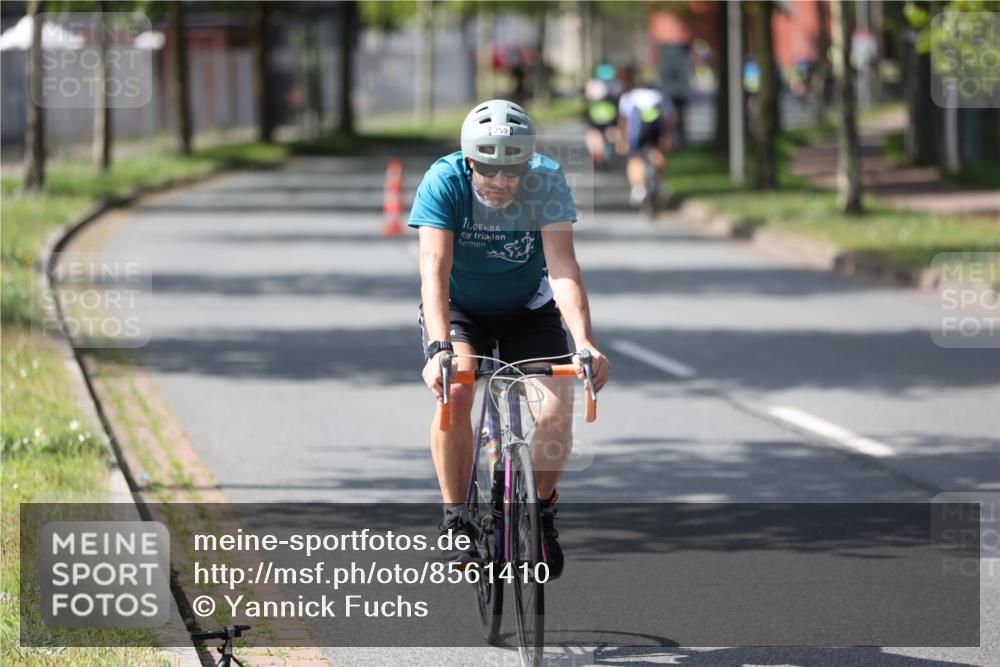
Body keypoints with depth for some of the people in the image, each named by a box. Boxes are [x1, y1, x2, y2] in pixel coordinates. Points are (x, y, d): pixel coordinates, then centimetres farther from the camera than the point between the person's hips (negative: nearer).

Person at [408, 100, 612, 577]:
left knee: (556, 411, -18)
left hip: (528, 309, 1)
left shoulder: (547, 180, -26)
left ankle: (542, 513, 10)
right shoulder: (444, 181, -28)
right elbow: (435, 269, -35)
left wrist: (585, 343, -46)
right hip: (458, 309, -1)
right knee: (455, 392, -28)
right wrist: (439, 349, -49)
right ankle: (456, 520, -12)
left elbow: (562, 268, -33)